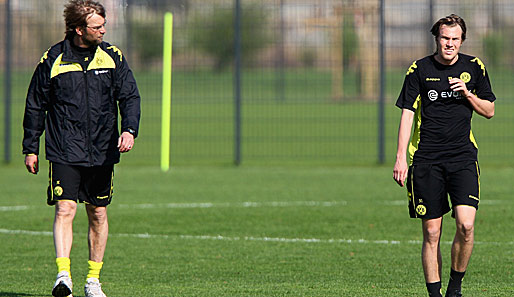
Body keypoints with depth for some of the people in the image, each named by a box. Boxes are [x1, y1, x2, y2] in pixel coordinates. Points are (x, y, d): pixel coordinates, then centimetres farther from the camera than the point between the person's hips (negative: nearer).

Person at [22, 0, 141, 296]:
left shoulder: (113, 57, 4)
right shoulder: (53, 59, -2)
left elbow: (130, 97, 4)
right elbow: (35, 105, 6)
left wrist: (129, 130, -14)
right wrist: (31, 148, 6)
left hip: (102, 151, 3)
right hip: (64, 152, -3)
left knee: (98, 214, 8)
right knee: (65, 210, -16)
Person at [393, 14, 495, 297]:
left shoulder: (474, 67, 6)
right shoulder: (419, 70, 1)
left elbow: (489, 110, 13)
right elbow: (407, 114, 1)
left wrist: (468, 94, -7)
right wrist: (401, 157, -7)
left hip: (463, 156, 1)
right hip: (426, 159, -1)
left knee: (466, 224, -15)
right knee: (431, 232, -2)